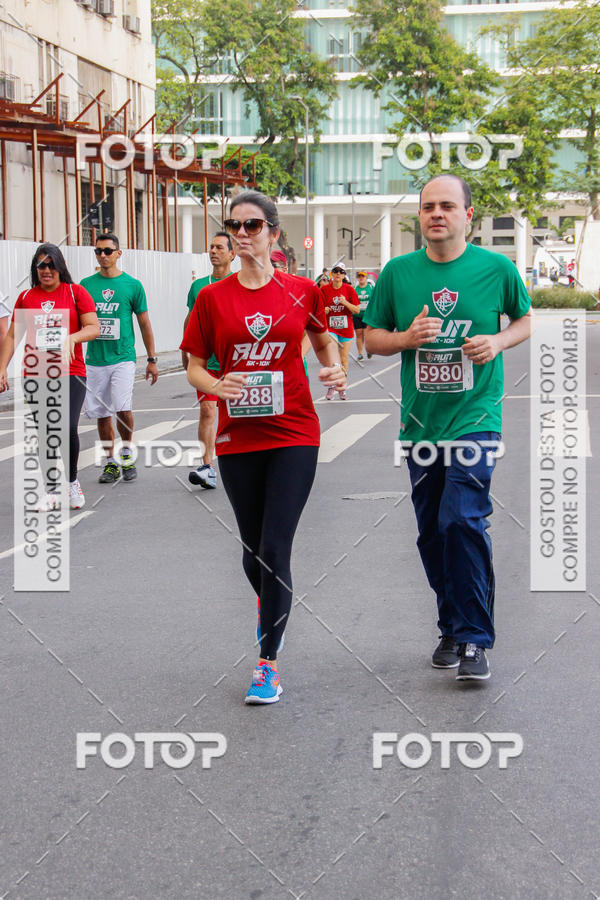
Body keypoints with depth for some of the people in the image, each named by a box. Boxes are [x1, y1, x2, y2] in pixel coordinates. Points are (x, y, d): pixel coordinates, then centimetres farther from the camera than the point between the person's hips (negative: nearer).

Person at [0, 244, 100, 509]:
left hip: (70, 373, -3)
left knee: (68, 428, -16)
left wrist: (71, 338, -23)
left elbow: (93, 327, -4)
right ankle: (54, 490, 14)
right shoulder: (26, 297, 11)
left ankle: (72, 481, 9)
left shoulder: (76, 292, 3)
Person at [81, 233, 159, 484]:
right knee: (102, 414, 6)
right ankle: (111, 462, 18)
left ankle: (127, 450, 6)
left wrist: (152, 359, 6)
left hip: (122, 357, -3)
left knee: (122, 407, -18)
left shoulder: (132, 285, 1)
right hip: (95, 359, 3)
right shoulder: (86, 284, 7)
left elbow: (144, 323, 6)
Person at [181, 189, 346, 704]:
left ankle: (268, 660, 0)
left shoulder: (302, 291, 1)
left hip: (294, 434, -2)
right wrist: (216, 385, -15)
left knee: (275, 548, -9)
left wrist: (334, 369, -1)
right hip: (238, 436, 2)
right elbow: (194, 367, 6)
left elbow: (323, 339, 19)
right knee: (252, 546, 12)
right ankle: (272, 609, 44)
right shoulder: (213, 298, 2)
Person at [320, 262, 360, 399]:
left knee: (343, 359, 5)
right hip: (330, 328, -1)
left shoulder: (349, 289, 0)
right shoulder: (324, 290, 0)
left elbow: (357, 310, -1)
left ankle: (342, 388, 18)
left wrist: (345, 303, -17)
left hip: (346, 329, 1)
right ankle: (331, 387, -7)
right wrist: (324, 310, -15)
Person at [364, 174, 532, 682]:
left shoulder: (497, 268, -1)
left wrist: (499, 341, -7)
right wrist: (407, 337, -11)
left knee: (462, 520, -17)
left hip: (476, 416, -3)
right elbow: (372, 337, 10)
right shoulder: (398, 272, 3)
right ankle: (452, 628, 27)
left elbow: (527, 319, 13)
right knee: (432, 532, 10)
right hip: (421, 421, 4)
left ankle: (475, 640, -7)